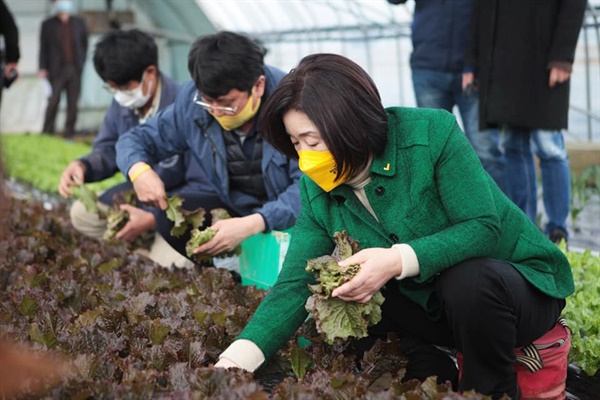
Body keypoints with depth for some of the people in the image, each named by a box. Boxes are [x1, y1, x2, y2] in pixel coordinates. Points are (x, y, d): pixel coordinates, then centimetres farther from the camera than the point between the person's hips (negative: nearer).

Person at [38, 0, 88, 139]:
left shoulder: (79, 23, 10)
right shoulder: (48, 24, 5)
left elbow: (85, 44, 13)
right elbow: (43, 48, 4)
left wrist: (81, 63, 2)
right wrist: (43, 68, -4)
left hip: (75, 69, 2)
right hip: (57, 69, -2)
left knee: (73, 103, 1)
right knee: (53, 101, -6)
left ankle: (69, 132, 7)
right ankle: (47, 132, 2)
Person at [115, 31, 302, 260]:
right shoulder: (192, 100, -10)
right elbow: (136, 138, 1)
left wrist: (253, 224, -41)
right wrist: (138, 170, -25)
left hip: (285, 212, -4)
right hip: (232, 205, 4)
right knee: (170, 220, -22)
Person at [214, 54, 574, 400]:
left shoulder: (432, 133, -23)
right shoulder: (318, 191, -8)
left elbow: (484, 227, -25)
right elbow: (294, 285, -14)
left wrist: (399, 260, -39)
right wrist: (235, 361, -28)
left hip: (521, 282, -5)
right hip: (433, 302, 5)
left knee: (468, 281, -37)